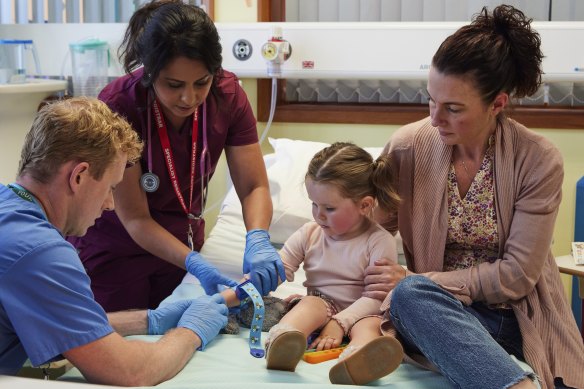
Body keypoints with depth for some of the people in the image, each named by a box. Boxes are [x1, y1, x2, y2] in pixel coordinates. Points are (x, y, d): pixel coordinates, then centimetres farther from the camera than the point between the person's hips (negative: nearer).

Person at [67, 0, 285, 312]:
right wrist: (194, 263, -38)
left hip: (179, 244, 4)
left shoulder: (227, 95, -18)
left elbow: (254, 187, -15)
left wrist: (257, 240, -35)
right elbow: (134, 218, -23)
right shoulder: (118, 106, -28)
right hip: (114, 249, -3)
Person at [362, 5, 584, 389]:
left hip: (519, 318, -2)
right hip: (441, 315, 2)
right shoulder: (408, 147, -4)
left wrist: (421, 283, -14)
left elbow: (517, 274, -9)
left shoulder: (539, 160, -9)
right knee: (409, 294, -34)